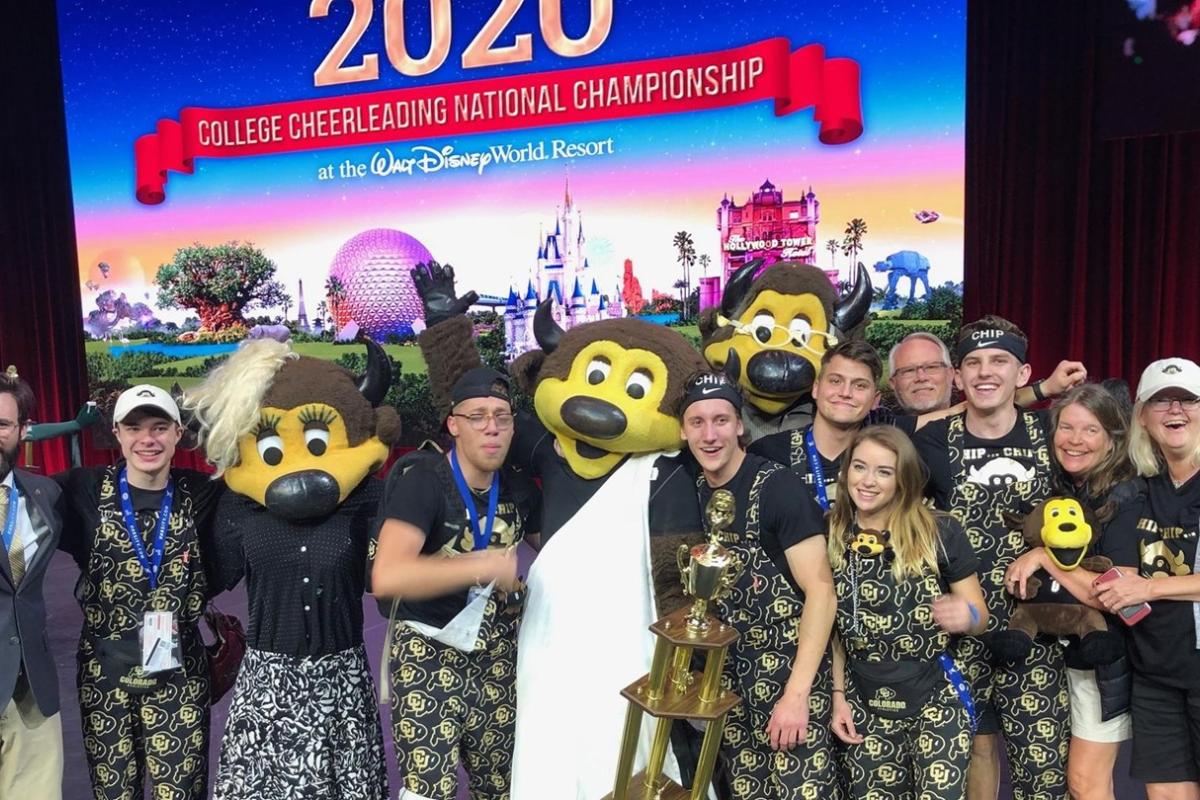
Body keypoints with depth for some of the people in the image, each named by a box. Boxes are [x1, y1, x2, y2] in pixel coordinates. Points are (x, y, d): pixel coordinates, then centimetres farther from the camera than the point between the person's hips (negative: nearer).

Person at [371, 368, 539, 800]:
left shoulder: (519, 489, -1)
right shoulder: (422, 483, -19)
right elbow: (386, 576, -35)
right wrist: (484, 565, -34)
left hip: (498, 654, 6)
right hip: (429, 653, -5)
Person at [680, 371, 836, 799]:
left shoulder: (777, 487, -16)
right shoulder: (694, 489, 2)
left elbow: (820, 589, -18)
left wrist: (796, 693, -21)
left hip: (789, 667, -5)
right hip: (729, 672, 6)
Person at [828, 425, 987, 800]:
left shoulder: (941, 533, -8)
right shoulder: (832, 539, -1)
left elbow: (980, 617, -1)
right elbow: (833, 629, 8)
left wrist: (966, 615, -23)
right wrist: (838, 696, 5)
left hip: (937, 701, -2)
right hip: (865, 707, 2)